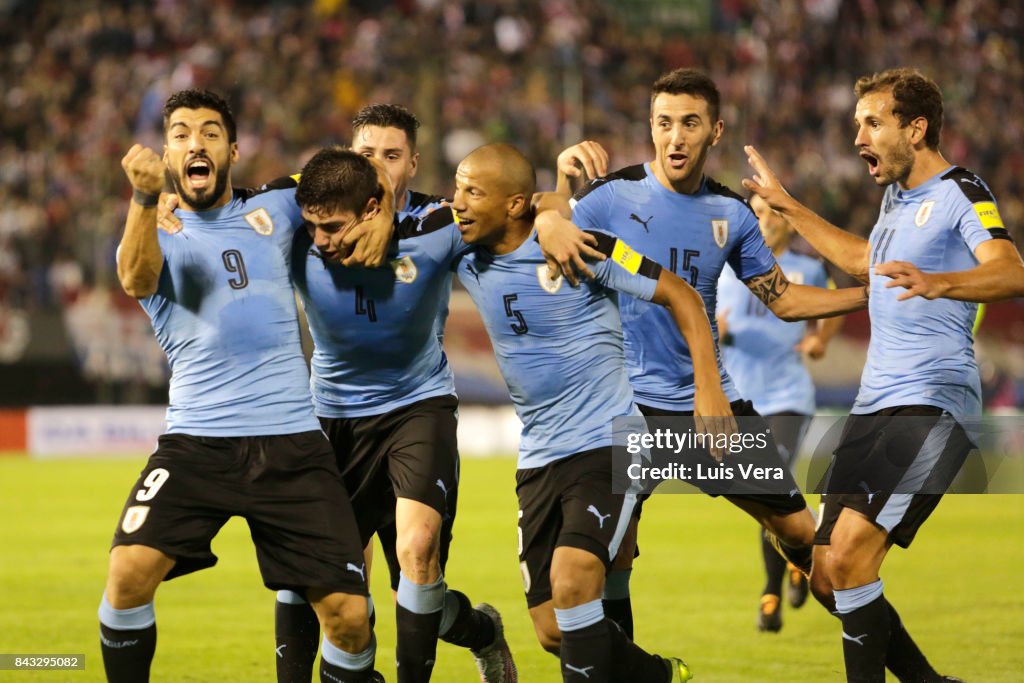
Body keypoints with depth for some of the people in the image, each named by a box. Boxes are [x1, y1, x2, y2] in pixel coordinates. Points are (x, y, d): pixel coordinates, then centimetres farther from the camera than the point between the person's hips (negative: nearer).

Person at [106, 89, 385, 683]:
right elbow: (136, 279, -16)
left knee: (349, 616, -7)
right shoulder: (157, 232, 9)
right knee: (129, 571, -23)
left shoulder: (271, 211, 16)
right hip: (197, 442, -1)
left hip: (291, 440, 1)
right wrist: (146, 198, -33)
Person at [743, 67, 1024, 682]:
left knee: (848, 556, -22)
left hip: (933, 403, -9)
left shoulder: (960, 192, -8)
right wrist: (787, 206, 39)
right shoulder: (897, 197, 18)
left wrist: (935, 283, -43)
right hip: (875, 402, 9)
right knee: (829, 578, 5)